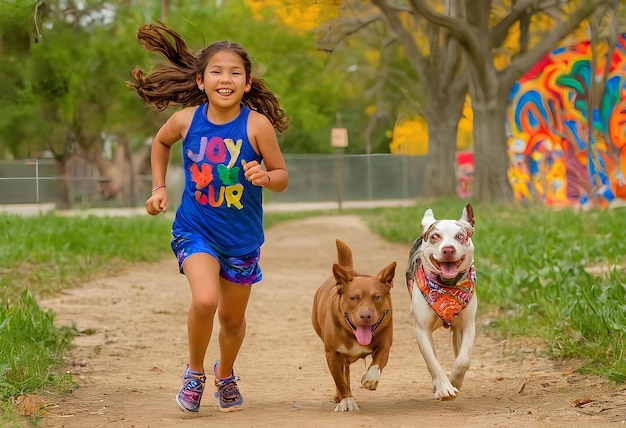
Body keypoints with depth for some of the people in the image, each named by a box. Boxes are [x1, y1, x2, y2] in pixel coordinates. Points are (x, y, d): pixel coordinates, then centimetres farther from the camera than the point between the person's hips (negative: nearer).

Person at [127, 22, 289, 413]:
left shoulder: (257, 124, -16)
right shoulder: (187, 119, -10)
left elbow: (282, 177, -8)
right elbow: (161, 143, 13)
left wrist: (264, 177, -30)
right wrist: (159, 188, 6)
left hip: (242, 237, 1)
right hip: (195, 230, 0)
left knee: (232, 317, 15)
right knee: (205, 300, -24)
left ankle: (225, 374, 46)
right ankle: (195, 372, 2)